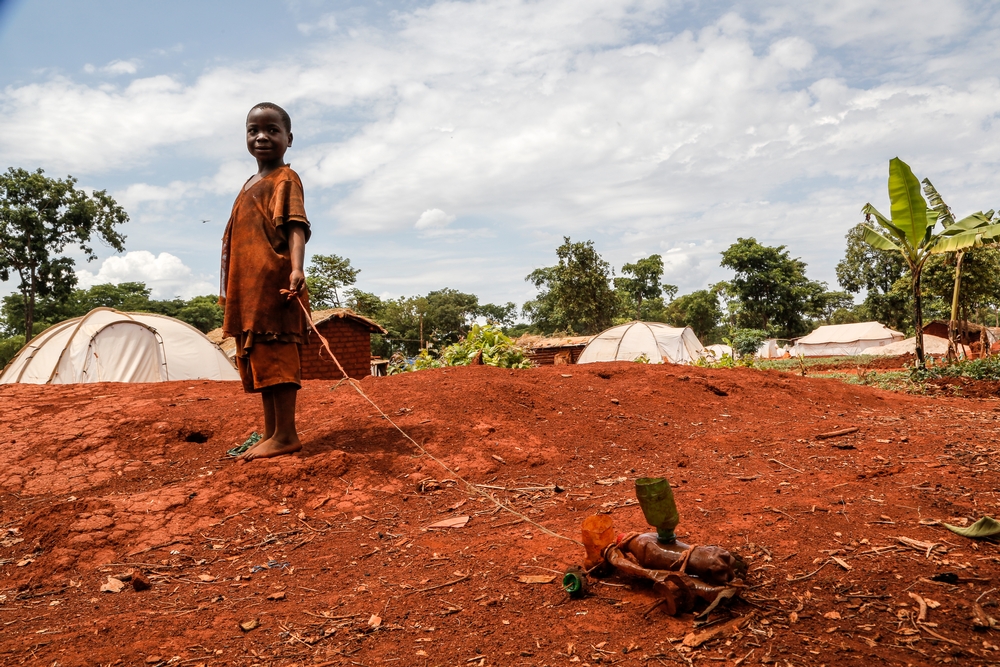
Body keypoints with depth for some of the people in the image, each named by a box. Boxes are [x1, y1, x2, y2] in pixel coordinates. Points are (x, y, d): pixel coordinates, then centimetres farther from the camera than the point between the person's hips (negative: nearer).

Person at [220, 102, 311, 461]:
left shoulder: (284, 178, -3)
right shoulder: (251, 184, 23)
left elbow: (296, 226, -17)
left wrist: (296, 269, -34)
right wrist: (230, 290, 23)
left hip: (272, 283, -10)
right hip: (247, 287, 10)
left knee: (274, 356, -10)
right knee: (257, 358, 10)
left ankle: (286, 434, -5)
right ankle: (270, 434, 17)